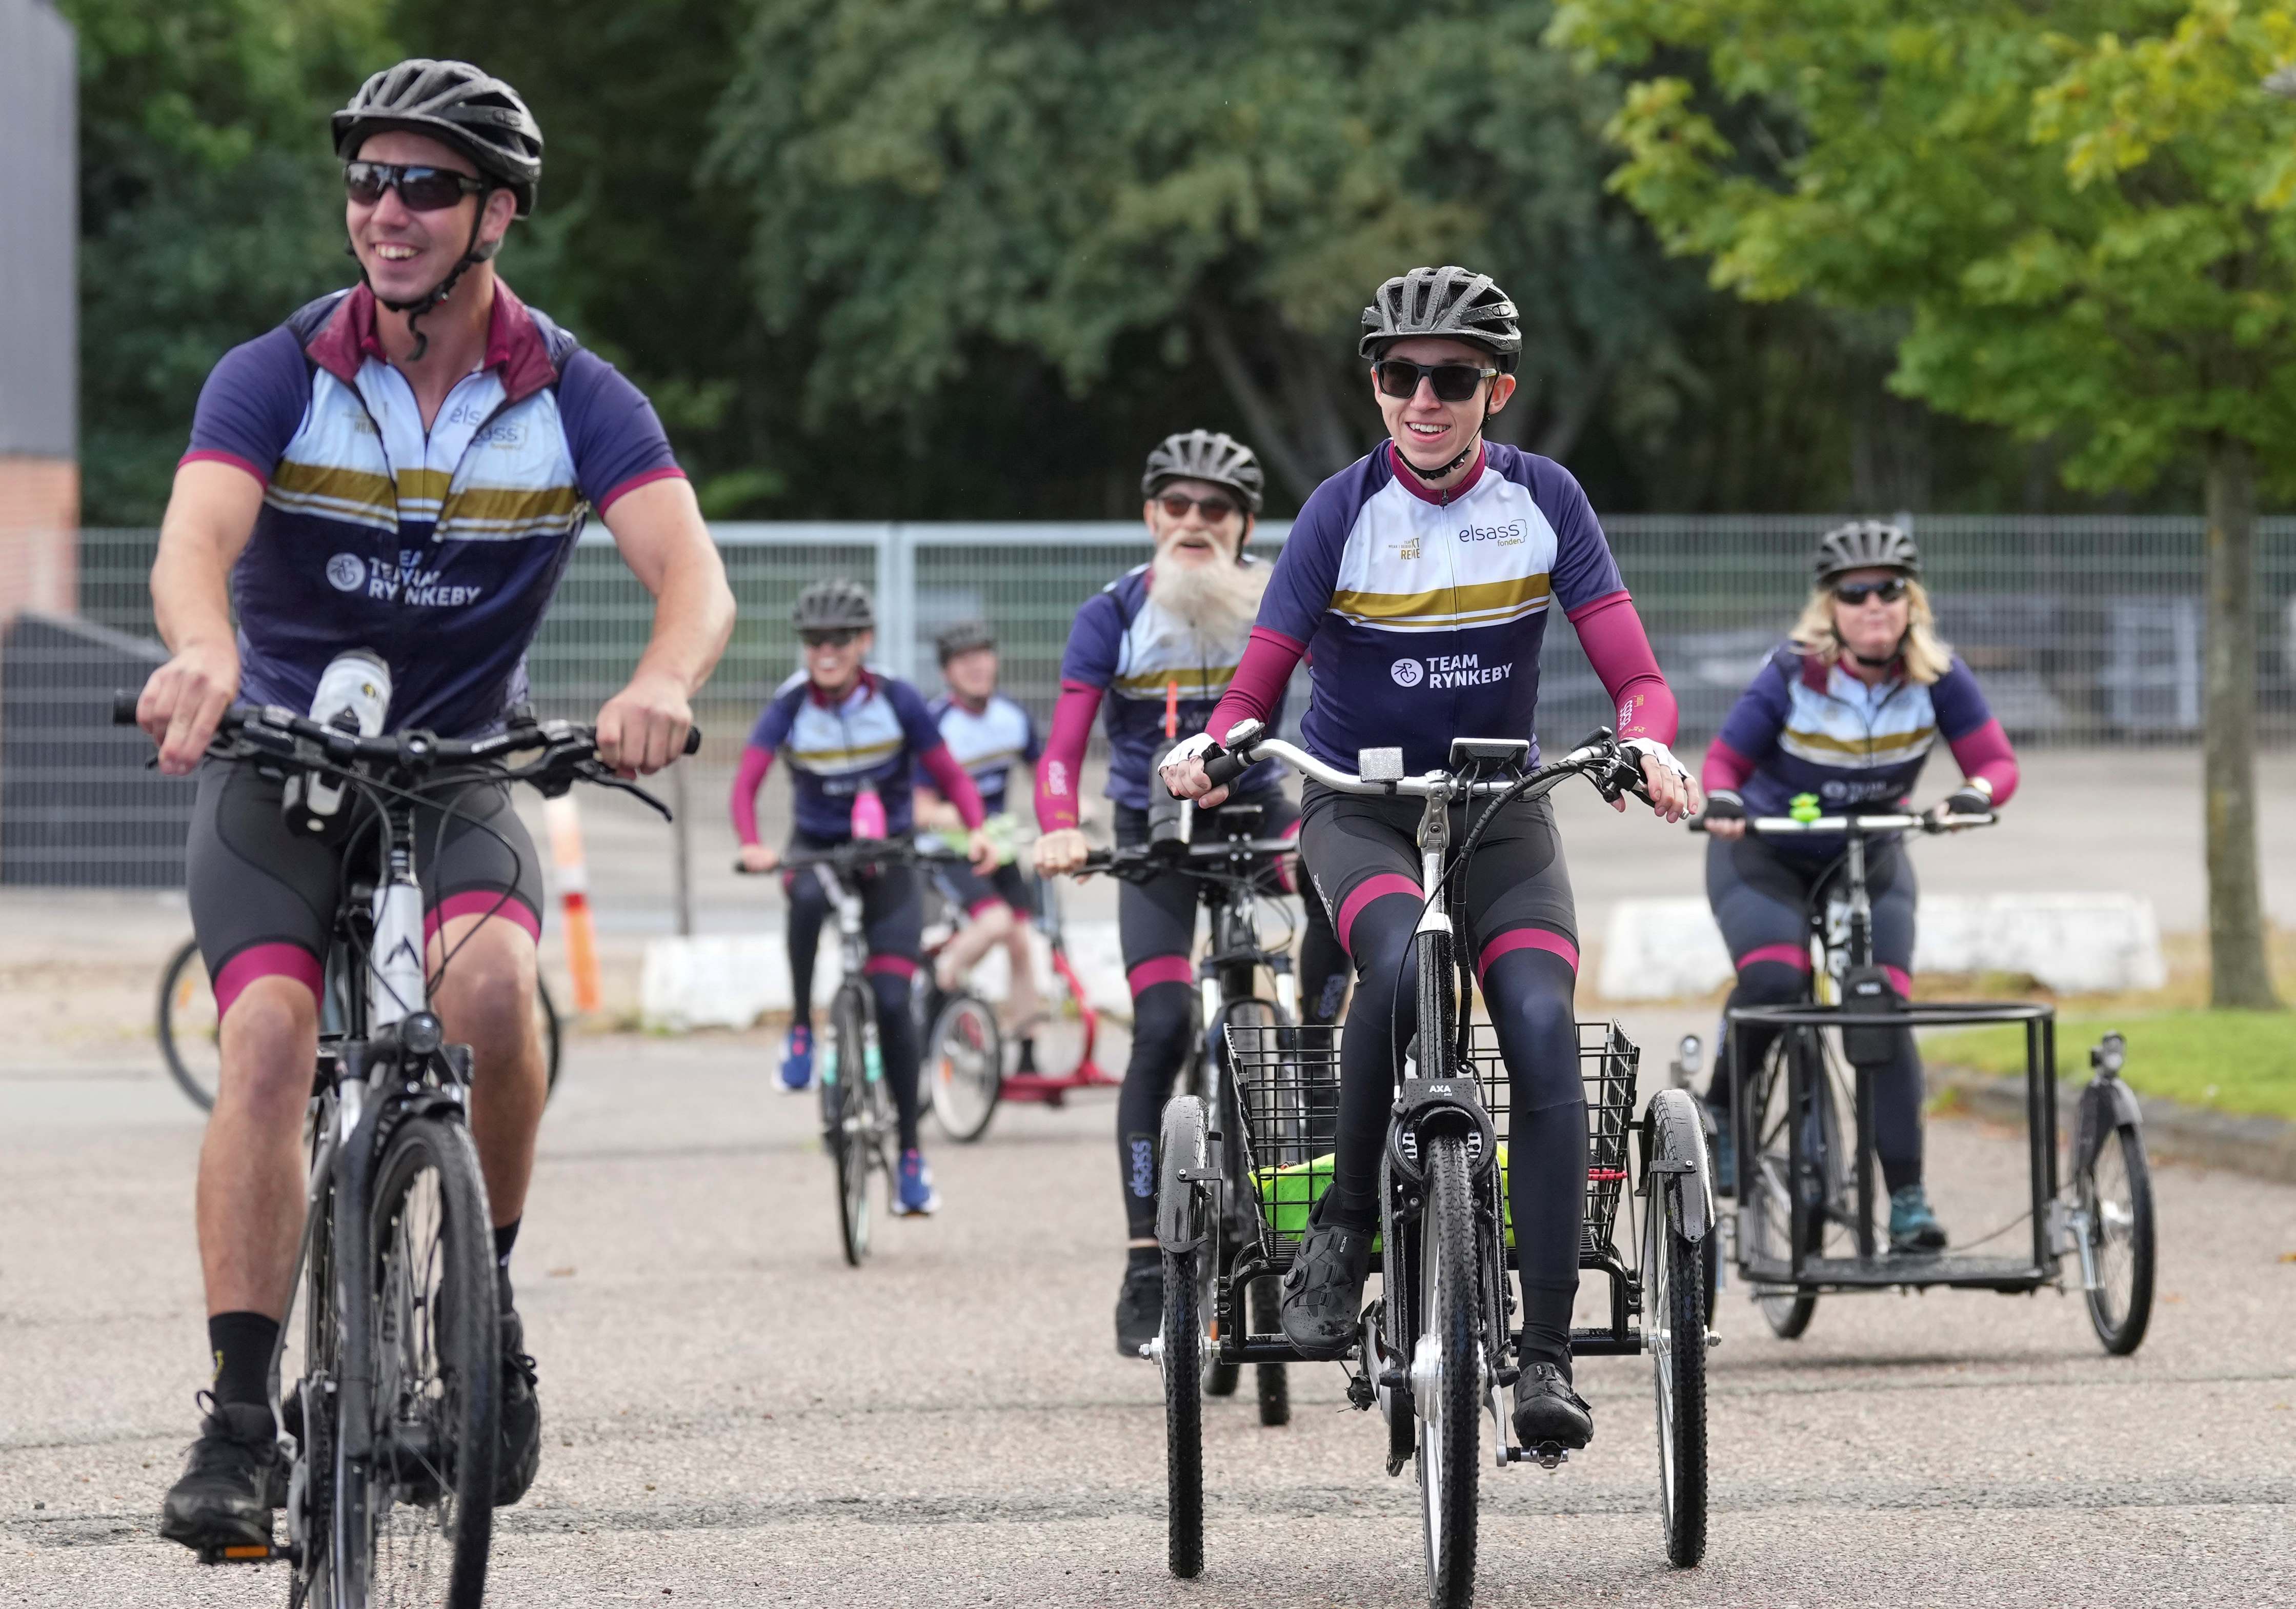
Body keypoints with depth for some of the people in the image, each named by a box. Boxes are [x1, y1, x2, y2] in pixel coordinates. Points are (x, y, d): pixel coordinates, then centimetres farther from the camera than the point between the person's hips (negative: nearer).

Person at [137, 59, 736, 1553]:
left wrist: (664, 683, -47)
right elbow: (195, 539, -29)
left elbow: (694, 571, -23)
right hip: (276, 764, 0)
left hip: (458, 770, 0)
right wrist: (203, 656, -53)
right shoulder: (276, 379, -11)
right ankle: (241, 1423, -21)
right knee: (270, 1036, -24)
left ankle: (486, 1304, -7)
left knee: (491, 984, -30)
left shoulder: (576, 401, -8)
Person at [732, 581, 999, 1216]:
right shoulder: (791, 705, -10)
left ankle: (910, 1155, -1)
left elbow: (950, 774, -8)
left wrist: (977, 830, -27)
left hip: (888, 859, 0)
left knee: (892, 1000, -9)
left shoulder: (896, 700, -10)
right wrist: (752, 846, -39)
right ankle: (801, 1031, -20)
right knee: (808, 897, -38)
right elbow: (747, 781, -20)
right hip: (817, 847, 0)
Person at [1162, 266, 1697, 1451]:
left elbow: (1634, 676, -9)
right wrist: (1208, 748, -36)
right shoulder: (1346, 511, -9)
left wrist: (1649, 744, -32)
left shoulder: (1544, 501, -5)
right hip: (1357, 808, -2)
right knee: (1401, 960, -36)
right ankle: (1343, 1224, -15)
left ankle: (1545, 1354, -21)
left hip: (1497, 810, 2)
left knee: (1542, 1025, -22)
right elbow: (1257, 687, -13)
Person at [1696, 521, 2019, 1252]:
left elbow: (1998, 761, -17)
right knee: (1773, 980, -29)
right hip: (1764, 855, -2)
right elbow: (1725, 760, -14)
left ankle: (1907, 1199, -10)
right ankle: (1720, 1110, -3)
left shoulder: (1938, 677, -16)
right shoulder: (1793, 677, -22)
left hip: (1869, 859, 2)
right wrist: (1722, 798, -37)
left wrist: (1975, 795, -40)